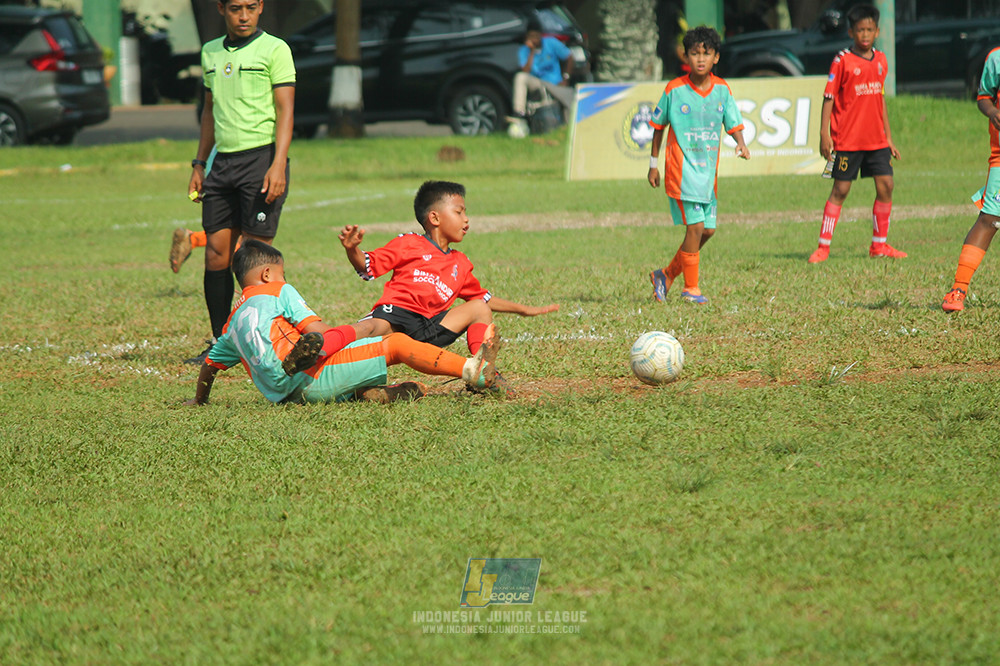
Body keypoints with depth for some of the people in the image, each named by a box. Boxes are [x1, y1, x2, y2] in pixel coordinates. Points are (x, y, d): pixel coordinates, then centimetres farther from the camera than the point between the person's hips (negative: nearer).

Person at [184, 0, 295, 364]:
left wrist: (278, 165, -16)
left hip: (261, 156, -6)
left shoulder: (274, 49, -2)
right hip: (223, 161, 6)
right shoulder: (210, 52, 16)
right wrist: (199, 164, 20)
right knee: (216, 252, 2)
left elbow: (285, 110, -7)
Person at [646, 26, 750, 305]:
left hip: (708, 170, 5)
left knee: (708, 230, 6)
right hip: (682, 168, -5)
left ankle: (666, 274, 24)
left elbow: (733, 124, 5)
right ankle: (691, 288, 1)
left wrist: (741, 144, -17)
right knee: (695, 227, -11)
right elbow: (658, 126, 4)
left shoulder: (722, 89, 2)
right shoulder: (674, 90, -7)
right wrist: (653, 164, 7)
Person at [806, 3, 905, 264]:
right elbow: (828, 98, -6)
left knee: (885, 185, -1)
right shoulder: (842, 61, -7)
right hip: (847, 139, -5)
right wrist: (824, 134, -13)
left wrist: (888, 137, 18)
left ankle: (879, 244, 11)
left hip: (876, 139, 5)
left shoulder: (880, 60, 9)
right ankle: (824, 245, 6)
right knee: (840, 190, -2)